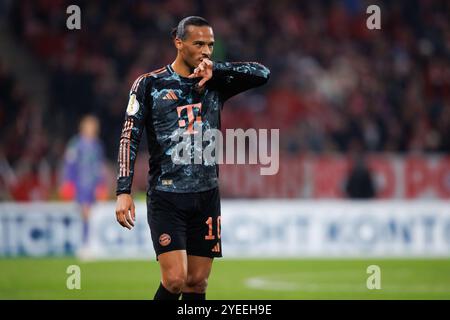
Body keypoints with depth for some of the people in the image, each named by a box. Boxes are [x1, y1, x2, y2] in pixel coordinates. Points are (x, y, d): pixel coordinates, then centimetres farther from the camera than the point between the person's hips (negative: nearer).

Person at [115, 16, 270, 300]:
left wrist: (215, 69, -9)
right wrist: (124, 192, -11)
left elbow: (262, 73, 0)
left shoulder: (215, 83, 10)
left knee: (197, 283, 5)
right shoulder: (150, 84, 0)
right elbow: (129, 138, -3)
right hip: (166, 196, -4)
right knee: (175, 280, -15)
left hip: (207, 195, 4)